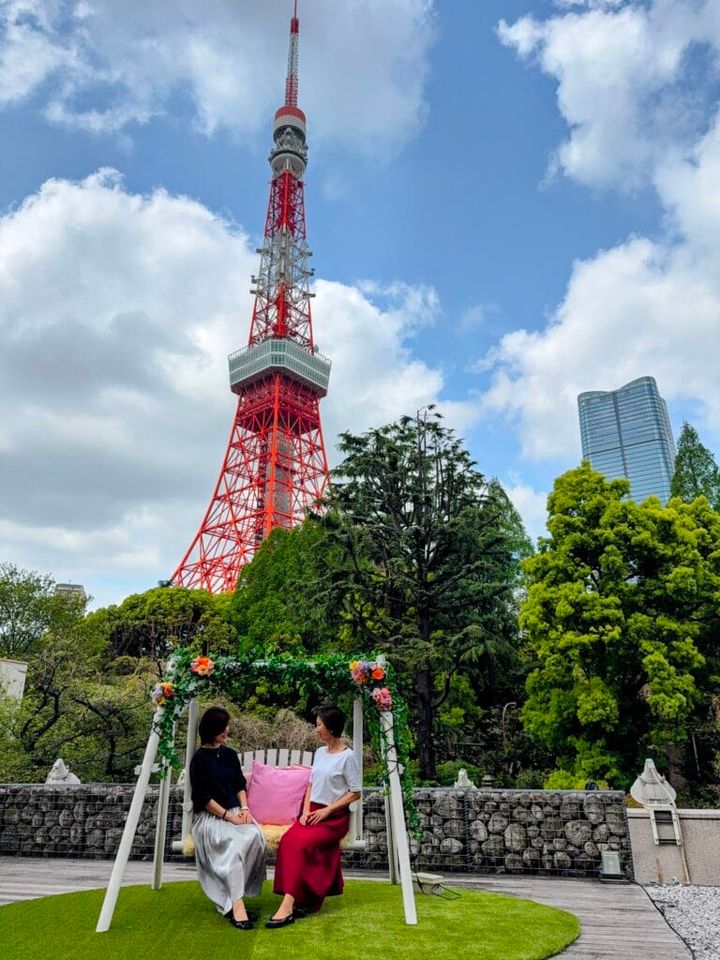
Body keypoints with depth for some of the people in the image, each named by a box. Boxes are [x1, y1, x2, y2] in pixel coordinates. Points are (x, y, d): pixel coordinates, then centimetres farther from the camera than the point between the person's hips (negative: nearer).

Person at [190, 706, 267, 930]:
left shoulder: (230, 754, 13)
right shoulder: (200, 758, -6)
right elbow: (203, 797, -10)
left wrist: (244, 808, -4)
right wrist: (228, 816, -16)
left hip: (235, 811, 5)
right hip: (210, 816, -5)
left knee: (255, 836, -26)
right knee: (236, 842, -35)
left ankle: (234, 896, -14)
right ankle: (236, 904, -34)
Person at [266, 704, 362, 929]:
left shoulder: (347, 756, -9)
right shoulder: (319, 752, 14)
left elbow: (356, 793, -9)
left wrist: (326, 810, -14)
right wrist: (306, 810, 0)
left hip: (335, 817, -6)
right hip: (313, 812, 6)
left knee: (301, 842, -30)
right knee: (289, 840, -23)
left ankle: (289, 904, -28)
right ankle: (304, 899, -18)